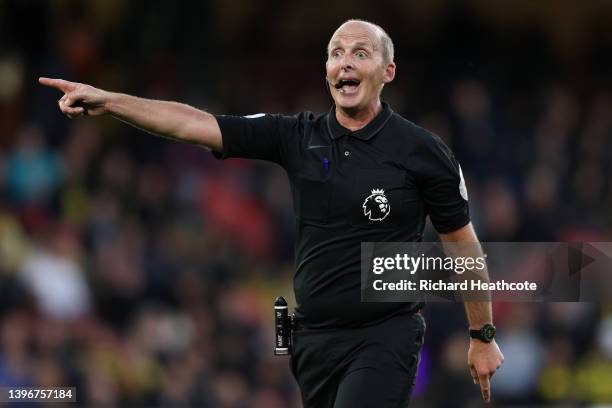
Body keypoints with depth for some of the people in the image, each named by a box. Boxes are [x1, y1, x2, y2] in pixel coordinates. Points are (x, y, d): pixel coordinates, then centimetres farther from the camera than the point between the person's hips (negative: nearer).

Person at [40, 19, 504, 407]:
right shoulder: (298, 137, 4)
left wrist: (483, 336, 7)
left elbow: (463, 243, 3)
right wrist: (108, 101, -13)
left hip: (384, 338, -5)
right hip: (314, 336, 5)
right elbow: (196, 124, -3)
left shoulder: (422, 151, -5)